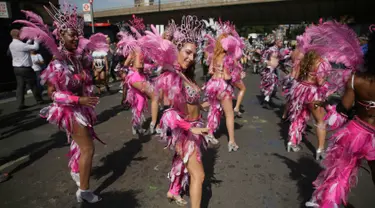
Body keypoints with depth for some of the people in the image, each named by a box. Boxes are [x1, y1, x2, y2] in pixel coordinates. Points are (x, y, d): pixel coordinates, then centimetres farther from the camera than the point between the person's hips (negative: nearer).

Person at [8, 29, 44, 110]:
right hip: (25, 68, -8)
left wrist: (30, 40, 25)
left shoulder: (11, 45, 8)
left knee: (20, 86, 6)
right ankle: (39, 100, 20)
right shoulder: (21, 44, -18)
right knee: (33, 84, 7)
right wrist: (36, 40, 3)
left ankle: (20, 104, 5)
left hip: (16, 68, 8)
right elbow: (35, 47, -15)